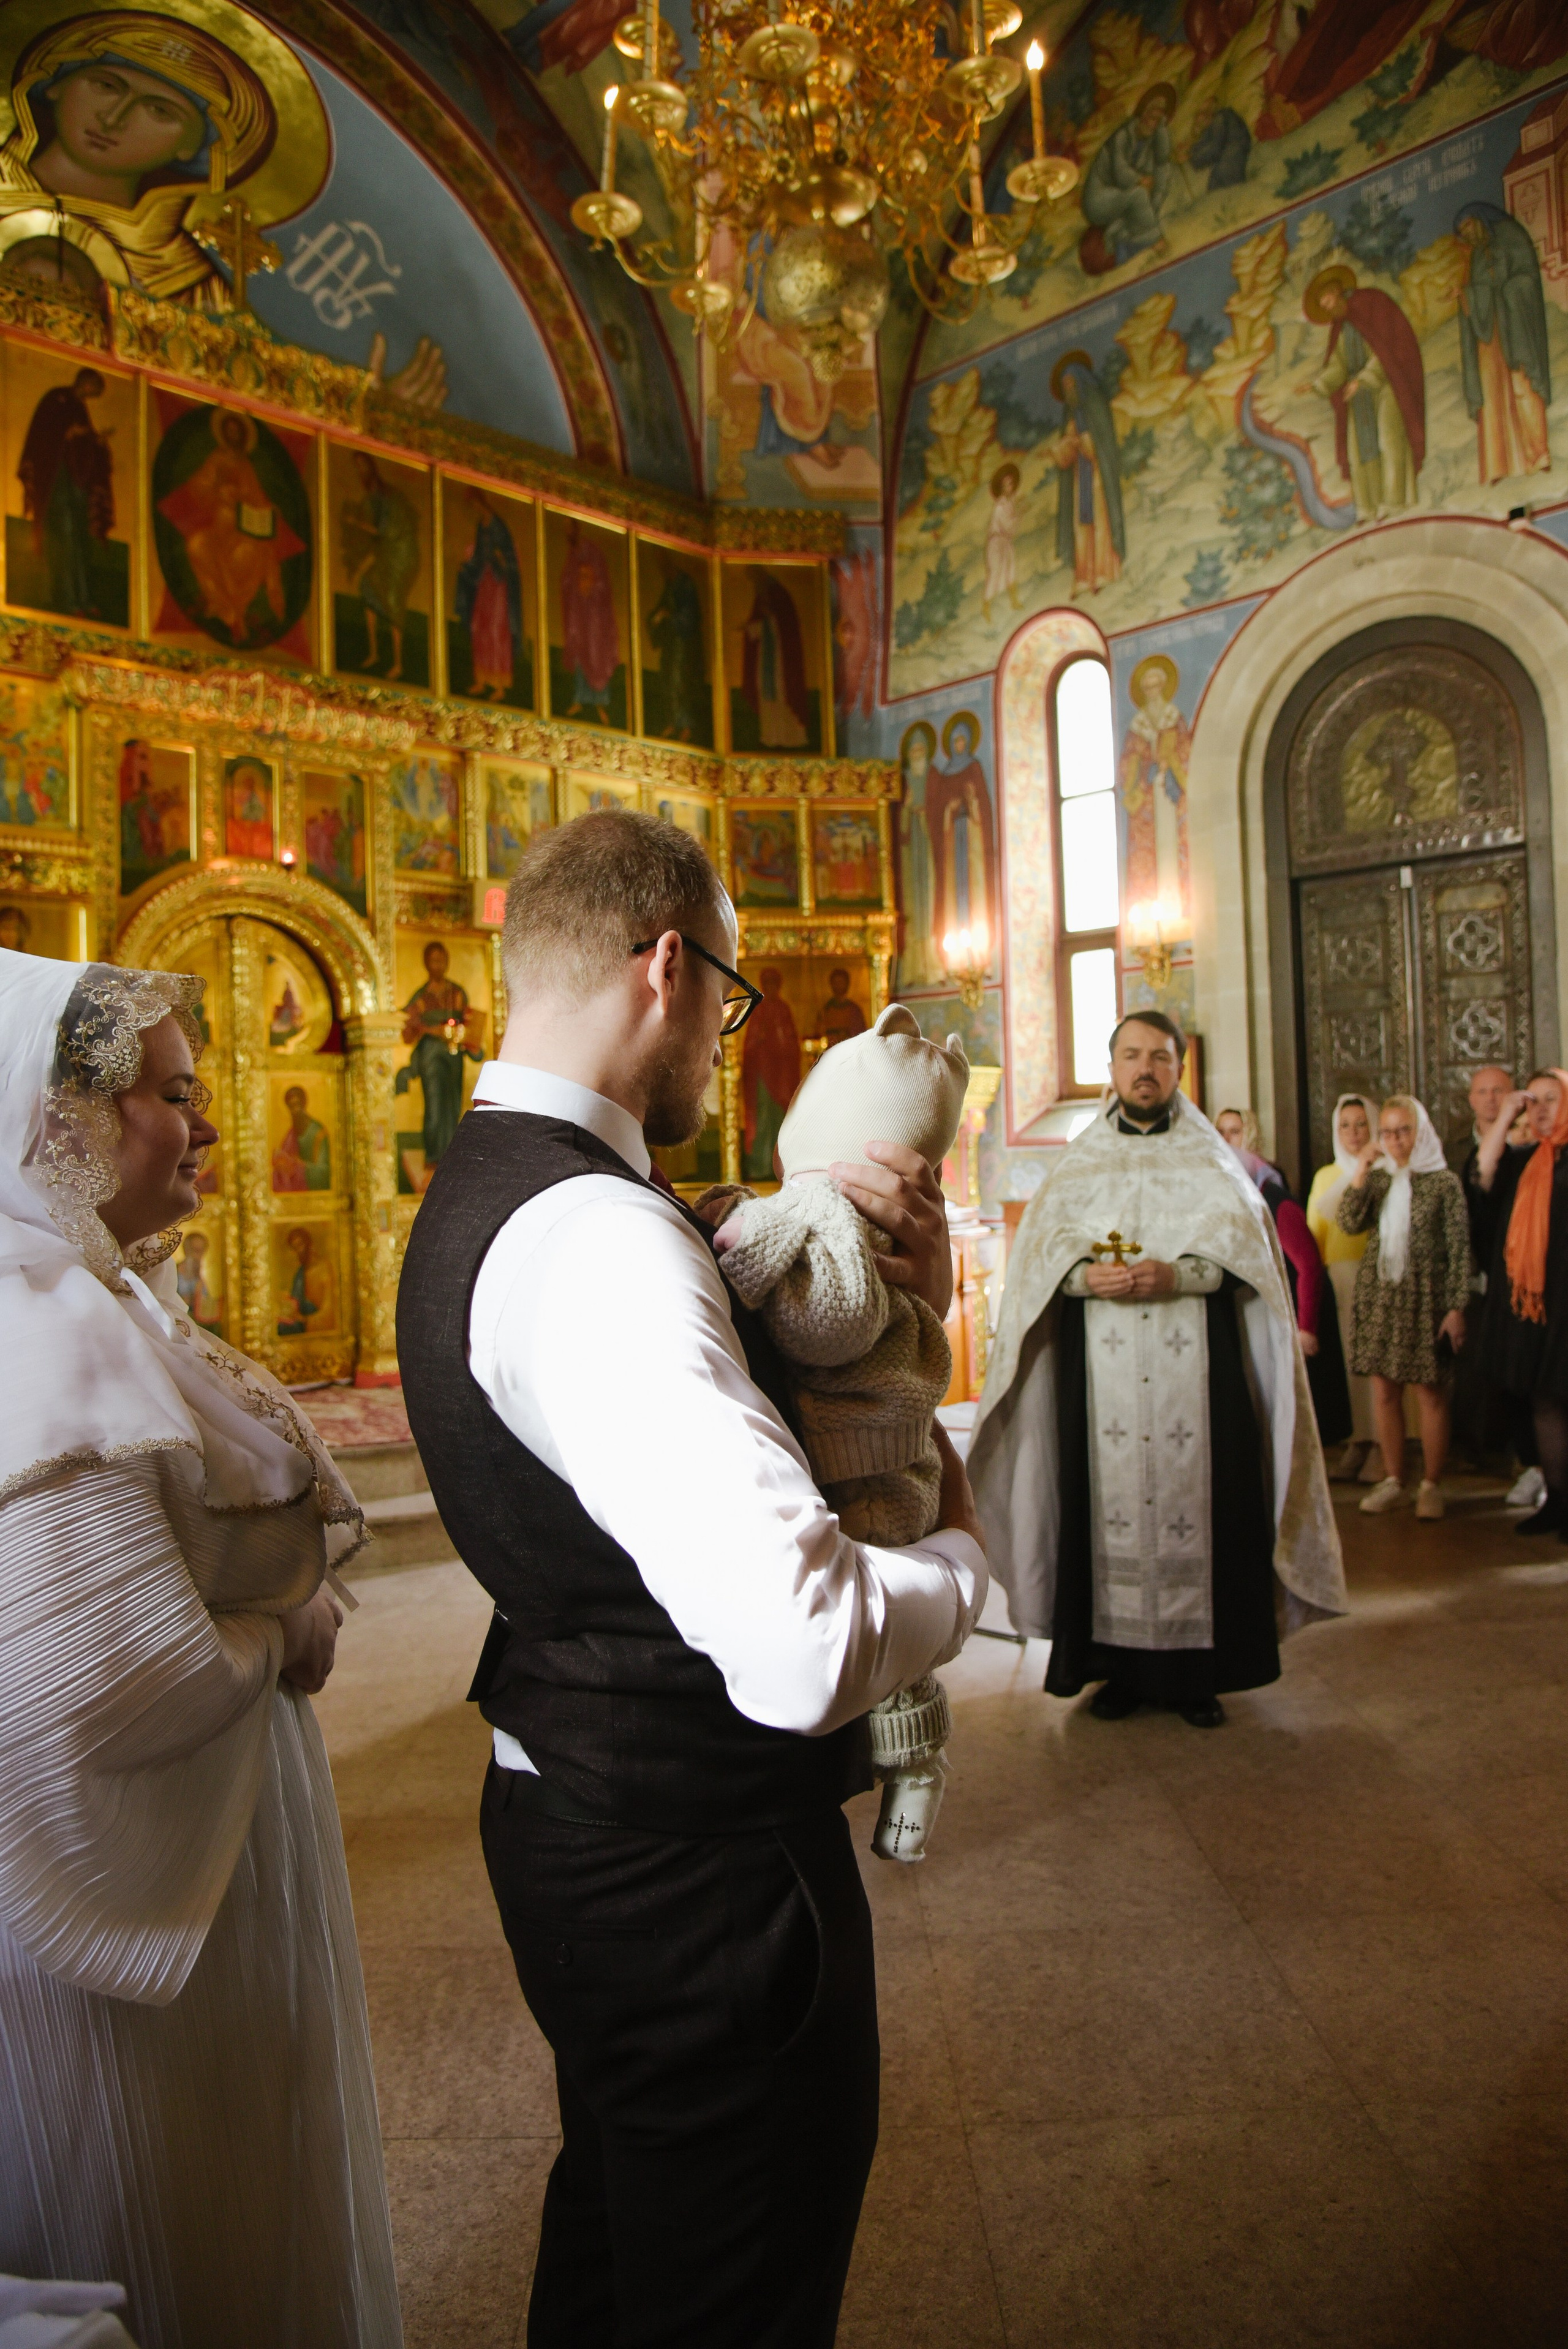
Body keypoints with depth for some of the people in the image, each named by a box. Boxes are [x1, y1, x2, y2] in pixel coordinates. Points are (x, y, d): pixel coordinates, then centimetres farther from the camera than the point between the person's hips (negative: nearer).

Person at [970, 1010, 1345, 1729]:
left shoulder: (1212, 1163, 12)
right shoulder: (1077, 1165, 14)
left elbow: (1245, 1248, -1)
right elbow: (1039, 1252, 5)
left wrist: (1175, 1275, -17)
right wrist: (1087, 1277, -15)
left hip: (1194, 1372, 0)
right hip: (1100, 1373, 1)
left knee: (1195, 1499, -3)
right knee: (1109, 1503, -2)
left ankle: (1199, 1668, 8)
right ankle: (1122, 1666, 10)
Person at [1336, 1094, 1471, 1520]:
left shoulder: (1444, 1181, -2)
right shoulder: (1376, 1179, 10)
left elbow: (1459, 1249, -4)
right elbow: (1348, 1223, -6)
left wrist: (1457, 1307, -8)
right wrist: (1360, 1173, -10)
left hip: (1425, 1297, -4)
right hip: (1378, 1294, 4)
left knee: (1430, 1392, 0)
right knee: (1384, 1391, 6)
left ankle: (1431, 1485, 10)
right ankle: (1393, 1481, 16)